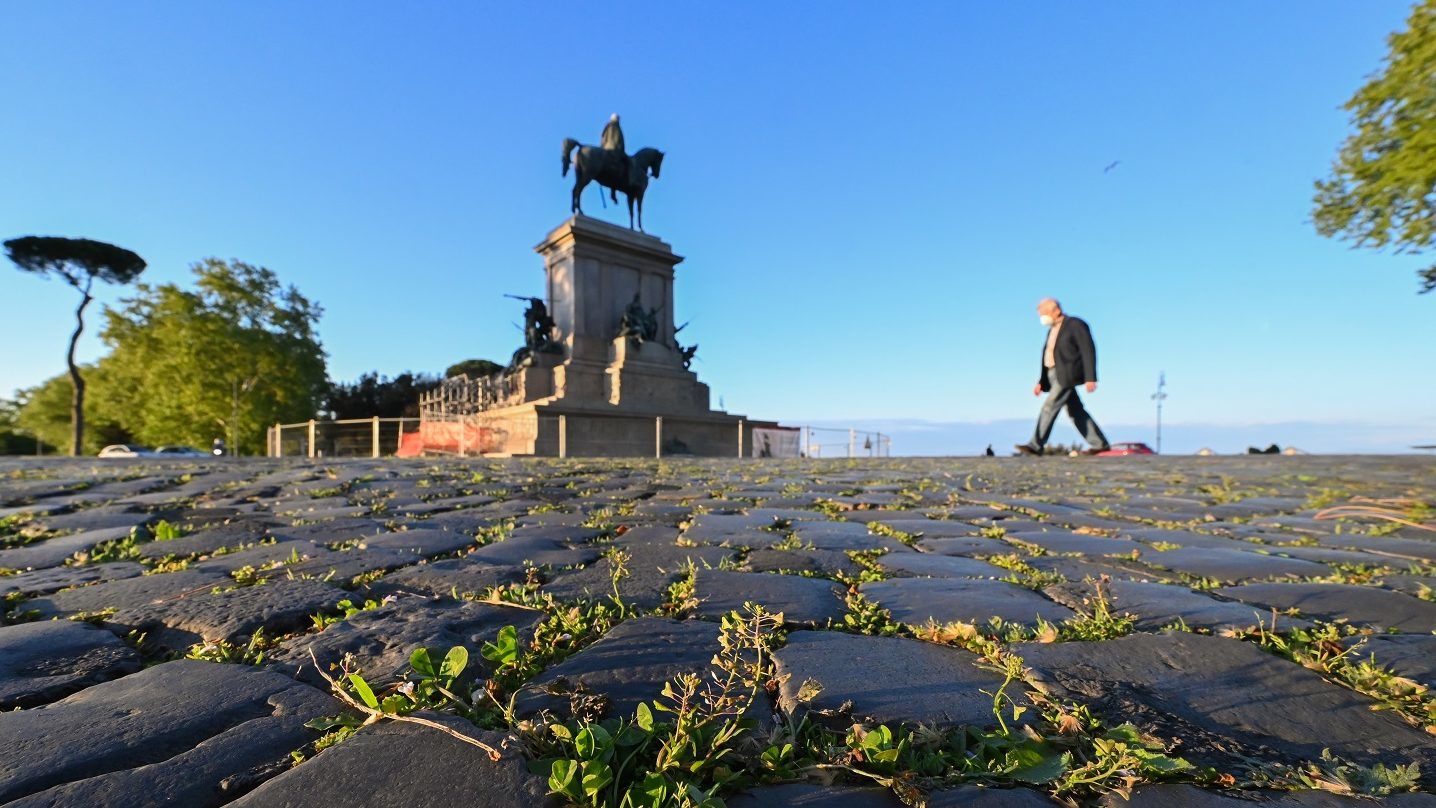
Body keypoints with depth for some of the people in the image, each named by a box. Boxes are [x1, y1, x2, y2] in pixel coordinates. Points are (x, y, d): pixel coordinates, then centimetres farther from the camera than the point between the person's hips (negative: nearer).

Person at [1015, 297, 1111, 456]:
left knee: (1049, 406, -15)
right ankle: (1100, 443, 18)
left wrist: (1090, 378, -19)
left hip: (1067, 374, -9)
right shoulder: (1053, 330, 19)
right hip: (1054, 375, 9)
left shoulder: (1075, 324, -6)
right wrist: (1041, 383, 15)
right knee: (1076, 411, 10)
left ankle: (1035, 445, -16)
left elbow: (1088, 351, -12)